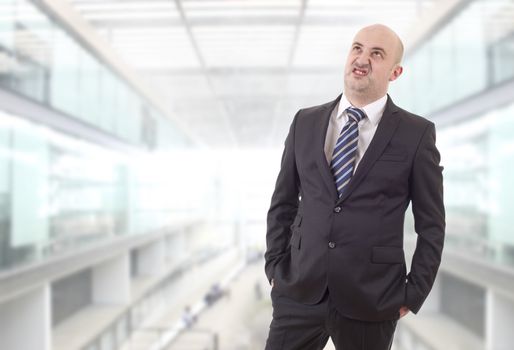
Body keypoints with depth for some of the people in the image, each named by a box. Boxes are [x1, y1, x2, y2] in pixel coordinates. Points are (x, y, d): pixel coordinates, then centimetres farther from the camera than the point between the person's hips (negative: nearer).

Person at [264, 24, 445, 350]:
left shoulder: (417, 133, -2)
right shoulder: (305, 122, 6)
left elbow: (431, 224, 1)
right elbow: (283, 203, 11)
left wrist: (414, 293, -3)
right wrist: (275, 267, 5)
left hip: (371, 299, -2)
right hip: (299, 291, 2)